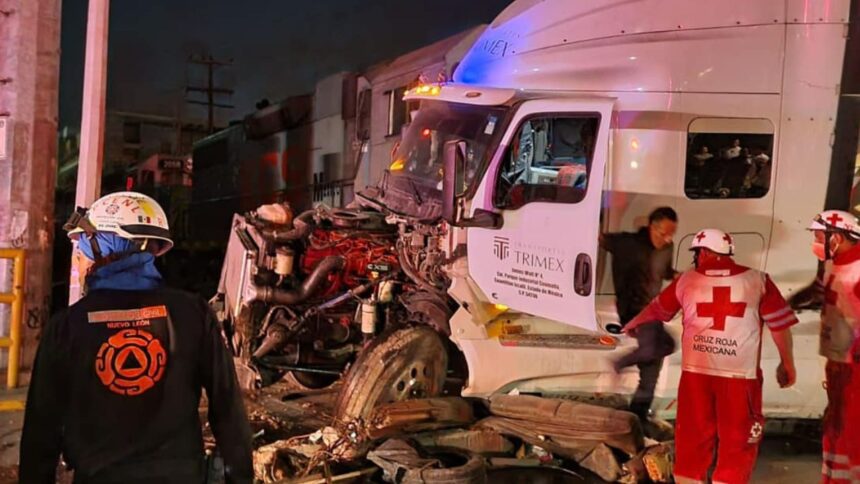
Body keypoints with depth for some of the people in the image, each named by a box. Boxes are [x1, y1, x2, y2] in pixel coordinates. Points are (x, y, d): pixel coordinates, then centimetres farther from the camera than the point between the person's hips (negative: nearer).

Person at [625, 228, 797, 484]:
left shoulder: (687, 280, 7)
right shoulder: (758, 280, 2)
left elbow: (657, 309, 22)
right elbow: (779, 325, 3)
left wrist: (632, 324, 41)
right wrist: (787, 364, 15)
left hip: (696, 371, 2)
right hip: (740, 373, -2)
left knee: (692, 435, 13)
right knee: (737, 442, 6)